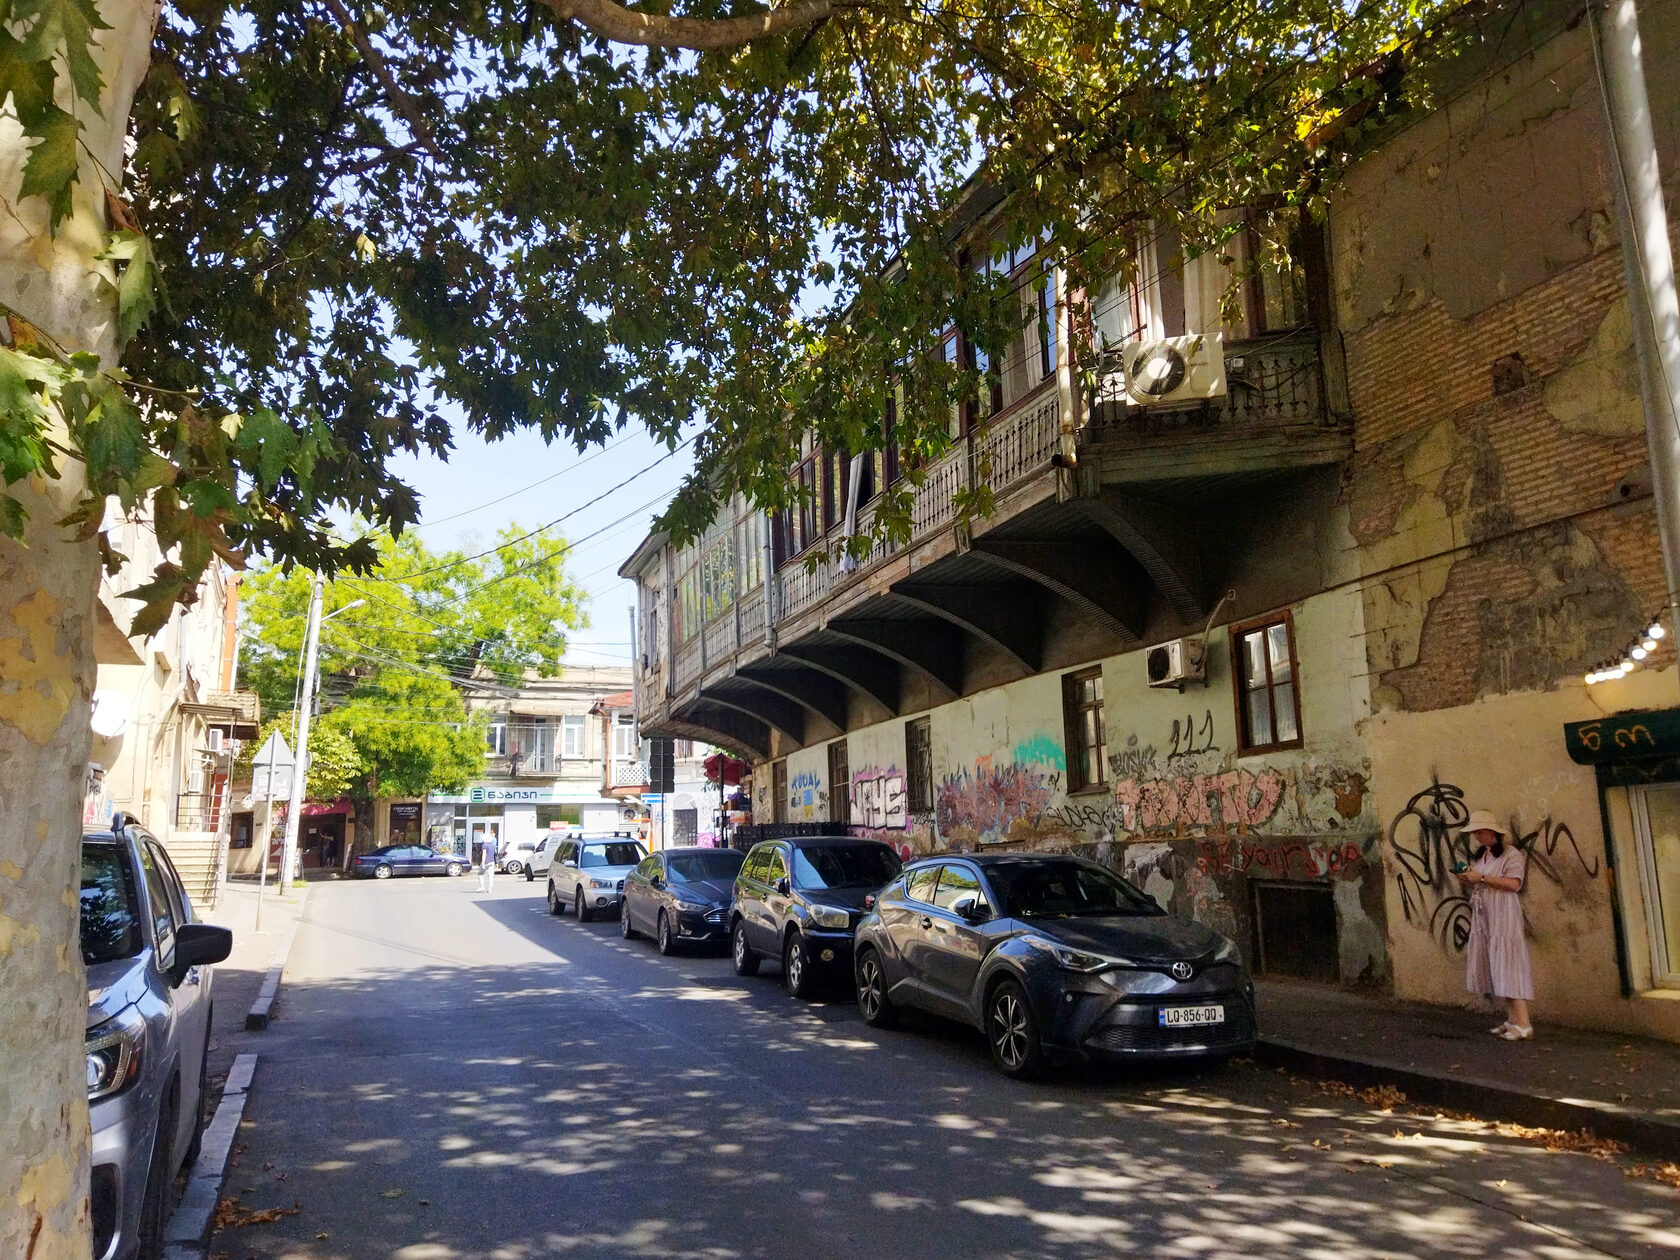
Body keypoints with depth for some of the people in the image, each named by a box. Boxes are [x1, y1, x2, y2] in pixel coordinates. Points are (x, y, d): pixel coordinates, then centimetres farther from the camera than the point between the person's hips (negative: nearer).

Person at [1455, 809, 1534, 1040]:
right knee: (1494, 968, 5)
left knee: (1507, 964, -11)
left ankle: (1523, 1024, -11)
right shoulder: (1479, 857, 18)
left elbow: (1514, 883, -18)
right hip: (1482, 917, 8)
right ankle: (1512, 1020, 9)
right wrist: (1467, 880, 3)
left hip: (1503, 917, -8)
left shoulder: (1510, 854, -5)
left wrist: (1481, 877, -18)